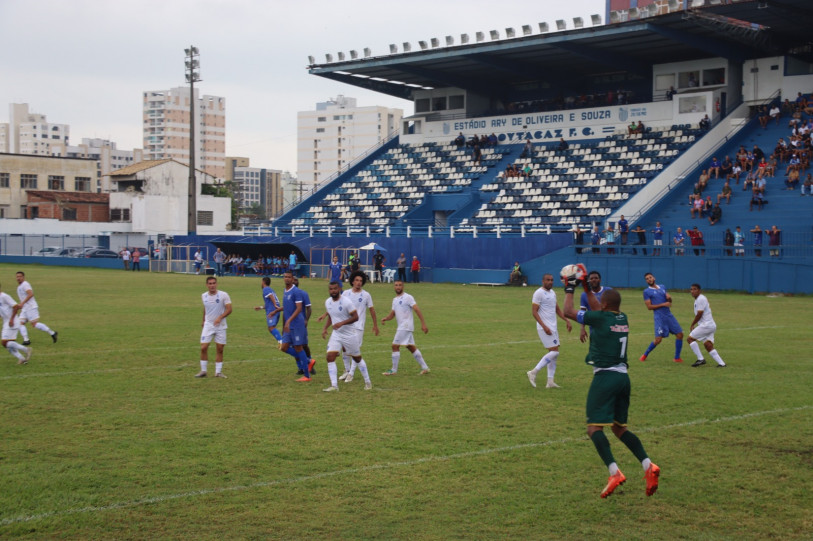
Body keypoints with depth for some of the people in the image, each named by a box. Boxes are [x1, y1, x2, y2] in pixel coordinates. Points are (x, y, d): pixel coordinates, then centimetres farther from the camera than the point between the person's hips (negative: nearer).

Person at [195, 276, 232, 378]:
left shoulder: (223, 295, -8)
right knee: (203, 348, -7)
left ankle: (218, 372, 11)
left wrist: (220, 317, -25)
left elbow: (229, 309, -11)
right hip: (208, 325, 2)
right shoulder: (204, 296, 4)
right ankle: (203, 371, 4)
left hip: (220, 326, -2)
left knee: (220, 349, 1)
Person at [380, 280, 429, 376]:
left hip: (406, 326, -9)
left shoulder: (407, 297, -9)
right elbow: (392, 314, 17)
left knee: (395, 346, -9)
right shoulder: (395, 300, 16)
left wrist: (423, 324, -19)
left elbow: (417, 310, -13)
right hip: (402, 327, 9)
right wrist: (385, 318, -6)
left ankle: (394, 370, -2)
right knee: (411, 347, 12)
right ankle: (425, 367, 17)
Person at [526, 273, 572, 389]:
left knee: (553, 353, 7)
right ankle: (533, 373, -9)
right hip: (545, 328, -9)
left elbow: (557, 309, 26)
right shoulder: (539, 293, -11)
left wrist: (567, 320, 15)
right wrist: (544, 326, -22)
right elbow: (534, 312, -15)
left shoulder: (552, 292, 15)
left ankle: (550, 382, 8)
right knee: (554, 351, -14)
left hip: (553, 327, 9)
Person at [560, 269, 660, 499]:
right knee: (619, 427, 16)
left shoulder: (599, 318, -8)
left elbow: (568, 312, 3)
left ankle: (614, 472, -26)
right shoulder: (622, 318, 12)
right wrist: (587, 288, 36)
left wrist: (570, 290, 16)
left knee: (594, 427, -7)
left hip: (605, 376, -7)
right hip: (623, 376, 7)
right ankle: (648, 465, -1)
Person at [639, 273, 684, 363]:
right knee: (658, 339, -12)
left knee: (680, 334, 1)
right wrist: (663, 304, -14)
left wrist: (669, 298, -4)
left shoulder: (662, 287, 16)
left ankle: (677, 358, 12)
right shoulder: (647, 291, -1)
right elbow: (649, 307, -8)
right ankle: (645, 355, 10)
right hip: (659, 317, -6)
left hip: (669, 315, 6)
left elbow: (669, 301, 20)